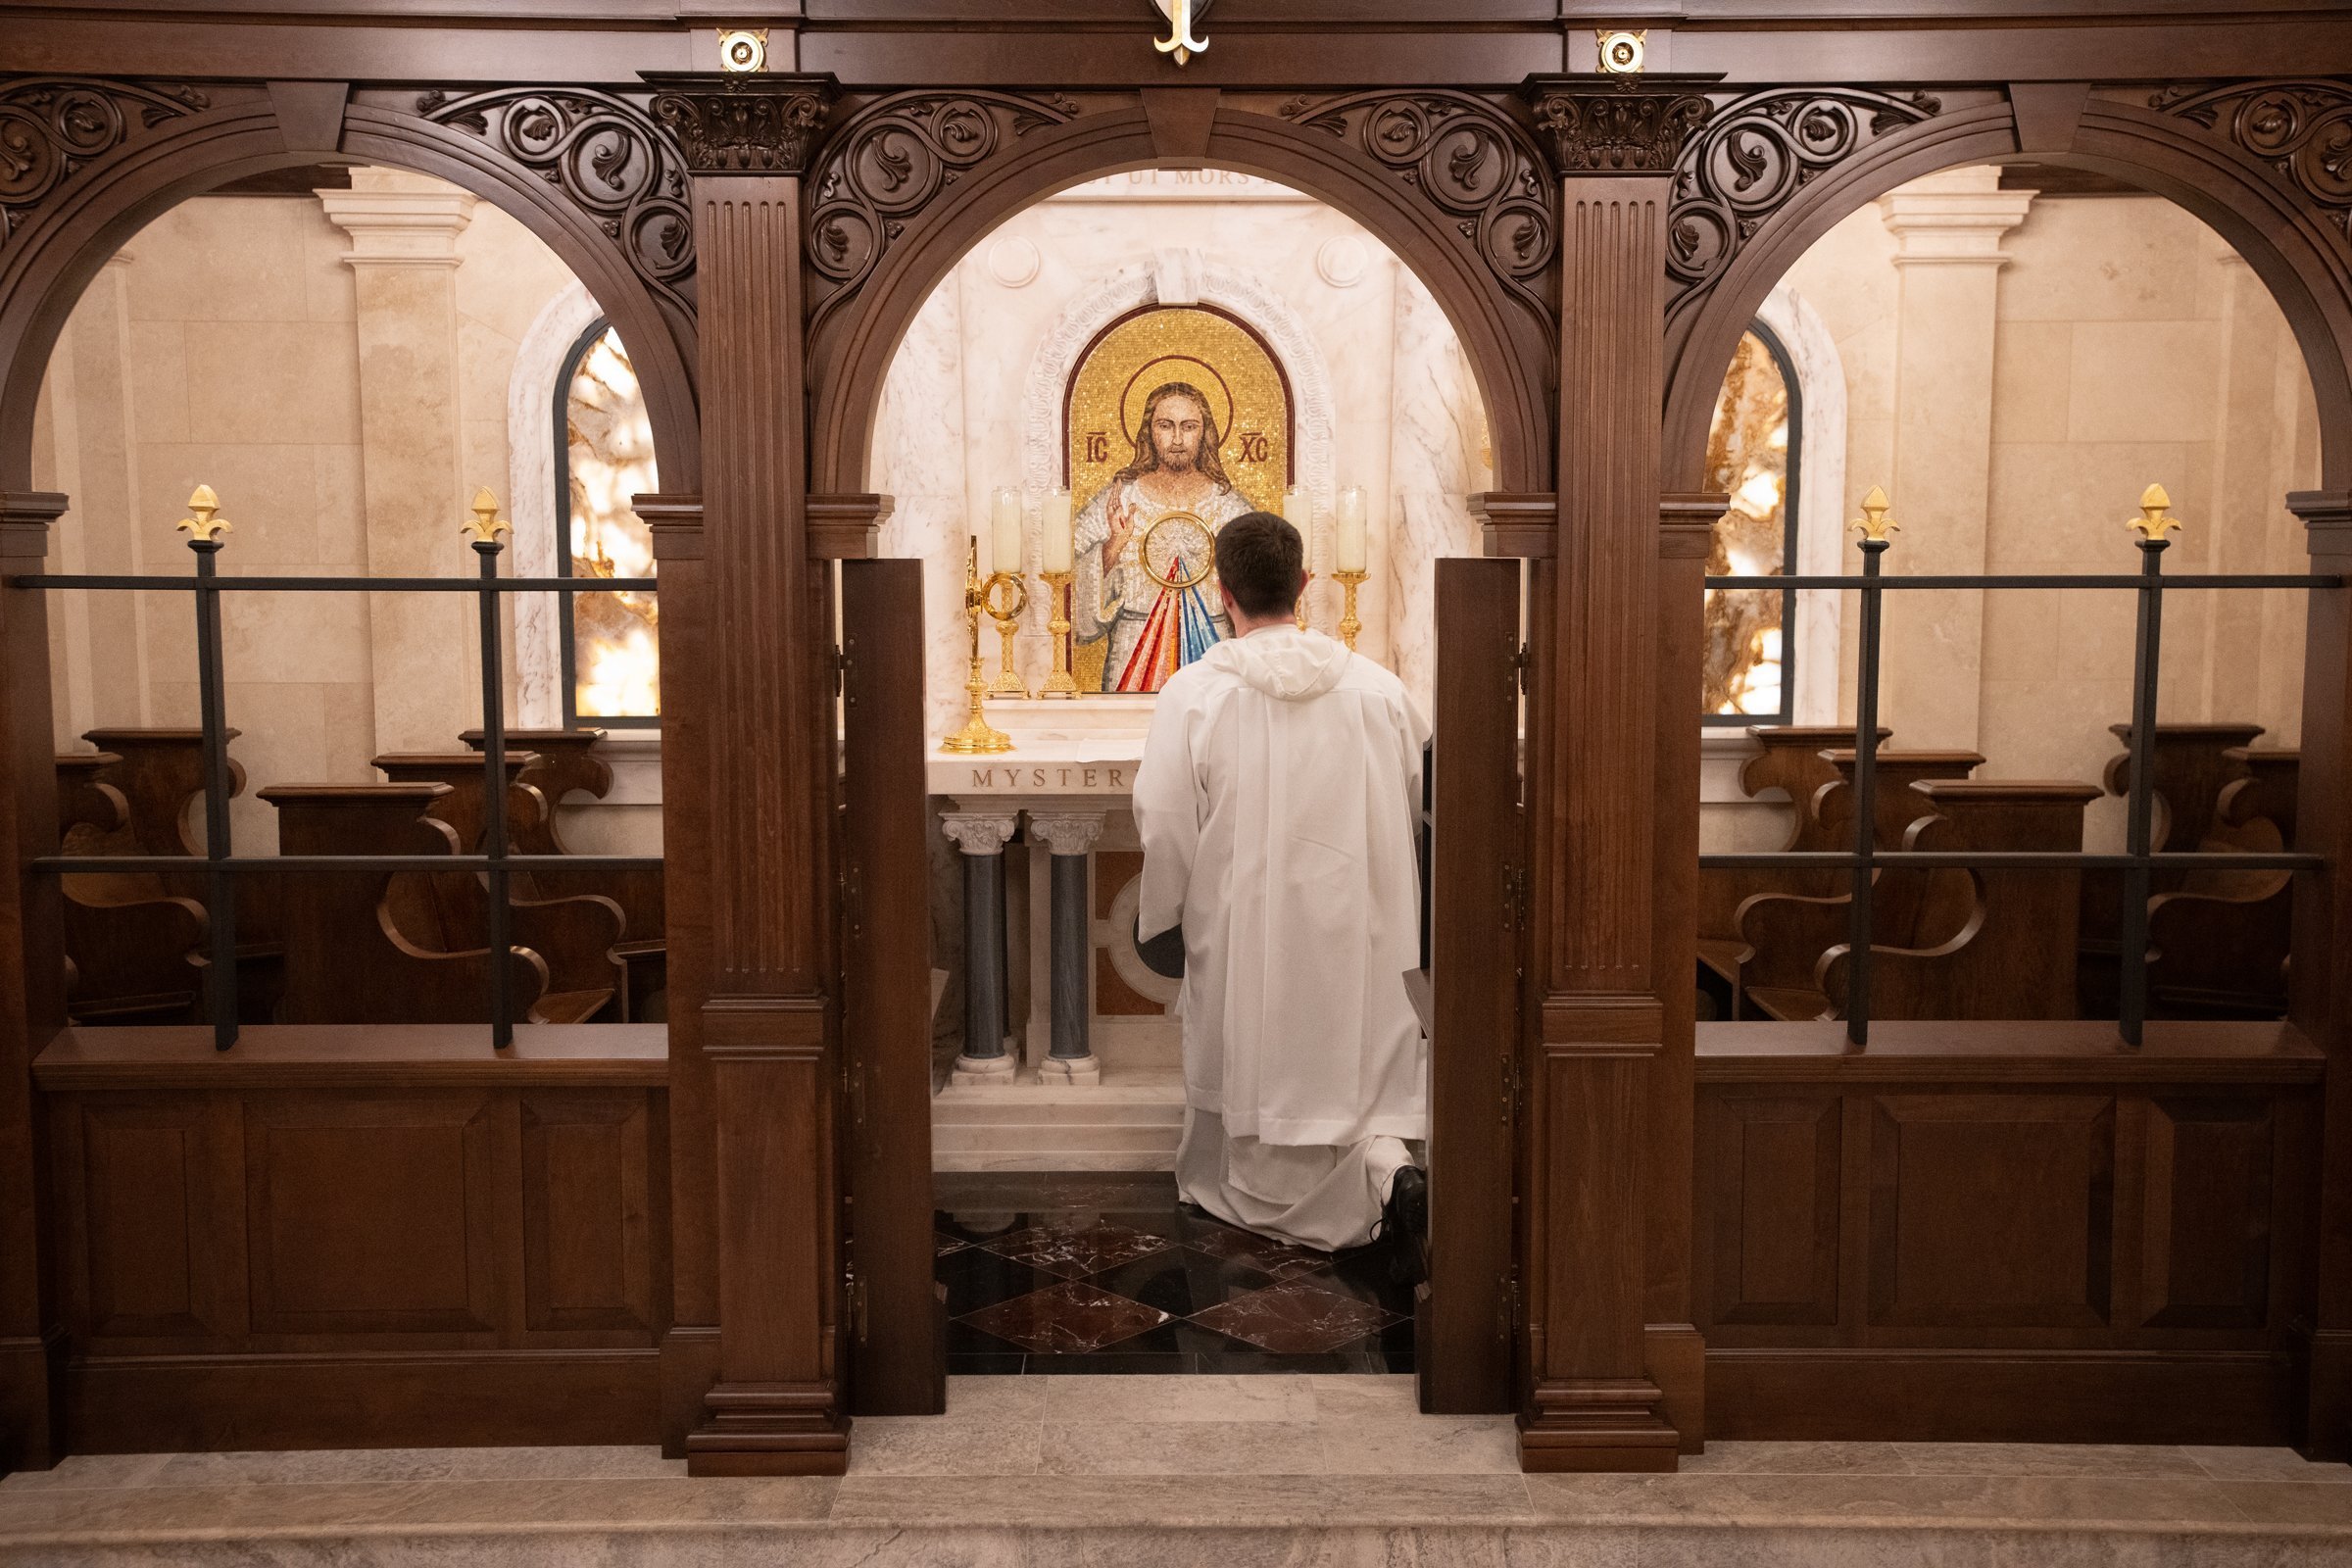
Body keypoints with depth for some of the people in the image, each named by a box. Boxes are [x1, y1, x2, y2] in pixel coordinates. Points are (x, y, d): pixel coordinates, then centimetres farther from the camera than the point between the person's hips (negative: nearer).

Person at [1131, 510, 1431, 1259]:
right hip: (1361, 934, 2)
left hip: (1244, 935, -2)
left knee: (1257, 1091, 13)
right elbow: (1419, 810, 10)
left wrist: (1158, 924, 7)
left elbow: (1165, 832, -10)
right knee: (1367, 1058, 17)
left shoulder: (1192, 695, -12)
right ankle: (1385, 1154, -10)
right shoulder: (1381, 690, -2)